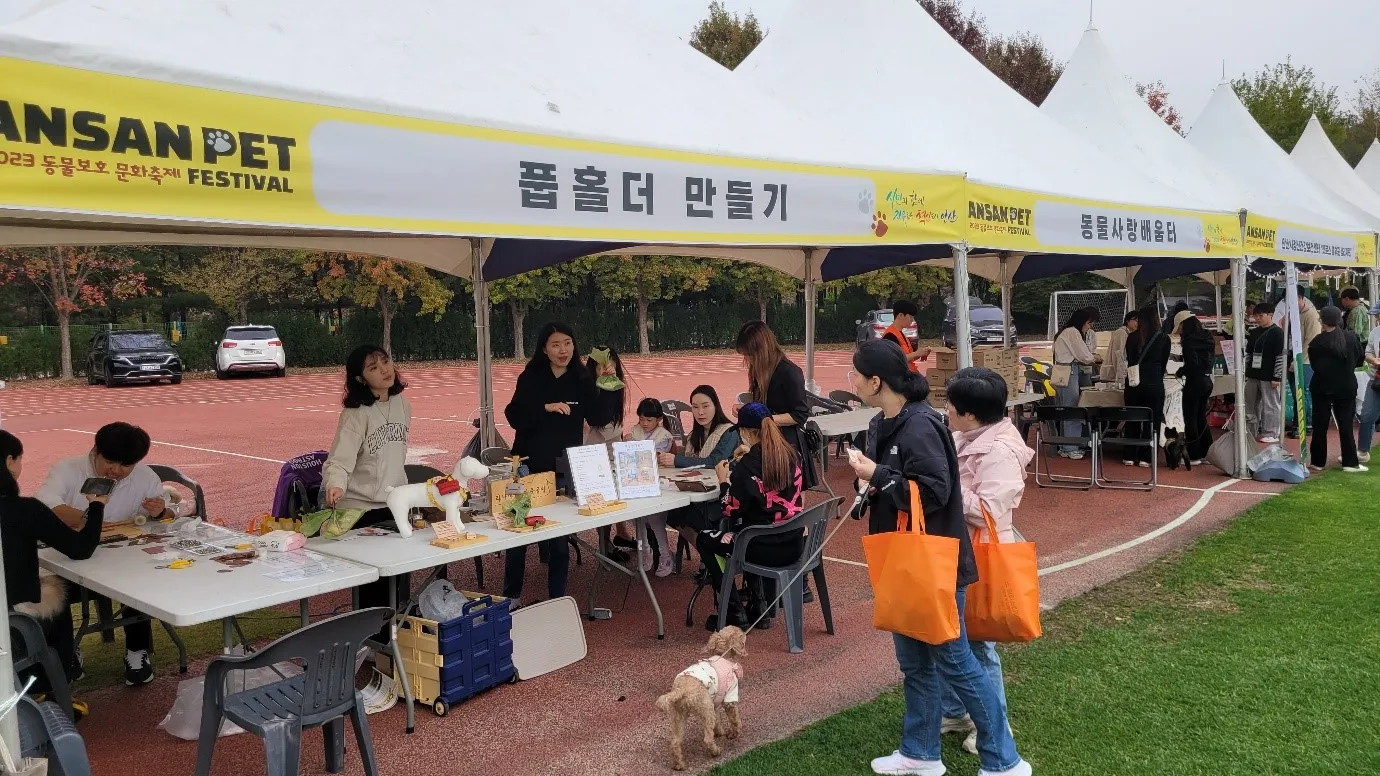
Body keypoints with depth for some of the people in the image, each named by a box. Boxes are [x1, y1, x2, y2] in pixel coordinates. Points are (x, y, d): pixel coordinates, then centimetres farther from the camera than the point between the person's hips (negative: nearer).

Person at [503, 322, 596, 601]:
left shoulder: (581, 380, 3)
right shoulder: (531, 377, -3)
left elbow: (599, 418, 3)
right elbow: (513, 417, -12)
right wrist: (546, 407, -22)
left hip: (566, 469, 1)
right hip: (530, 466, -1)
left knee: (560, 537, 5)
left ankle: (558, 598, 18)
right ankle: (510, 596, 24)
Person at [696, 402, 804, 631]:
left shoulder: (747, 466, -18)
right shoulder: (792, 455, 2)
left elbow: (731, 511, -12)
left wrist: (724, 481, 4)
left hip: (767, 549, -7)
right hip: (794, 546, 7)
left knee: (705, 541, 17)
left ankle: (734, 612, 16)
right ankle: (762, 606, 33)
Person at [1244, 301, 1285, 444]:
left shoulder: (1277, 332, -8)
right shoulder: (1254, 332, 12)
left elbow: (1281, 356, -12)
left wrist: (1276, 377, -15)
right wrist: (1245, 372, 12)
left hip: (1269, 377, -7)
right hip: (1253, 375, 7)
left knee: (1270, 405, 0)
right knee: (1251, 404, 12)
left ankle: (1271, 434, 8)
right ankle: (1251, 431, 22)